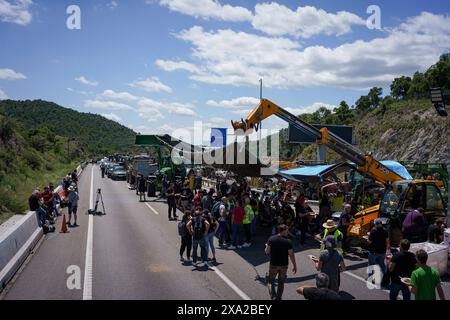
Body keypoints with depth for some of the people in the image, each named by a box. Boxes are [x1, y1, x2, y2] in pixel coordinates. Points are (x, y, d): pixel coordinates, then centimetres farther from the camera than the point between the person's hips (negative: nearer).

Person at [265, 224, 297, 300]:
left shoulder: (271, 239, -13)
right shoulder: (288, 242, -16)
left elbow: (267, 252, -7)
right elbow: (291, 255, -11)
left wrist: (267, 246, 14)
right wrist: (295, 266, 0)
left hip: (273, 264, 0)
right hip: (284, 265, 0)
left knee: (271, 281, 19)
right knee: (281, 283, 19)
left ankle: (273, 296, 5)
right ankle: (278, 298, 27)